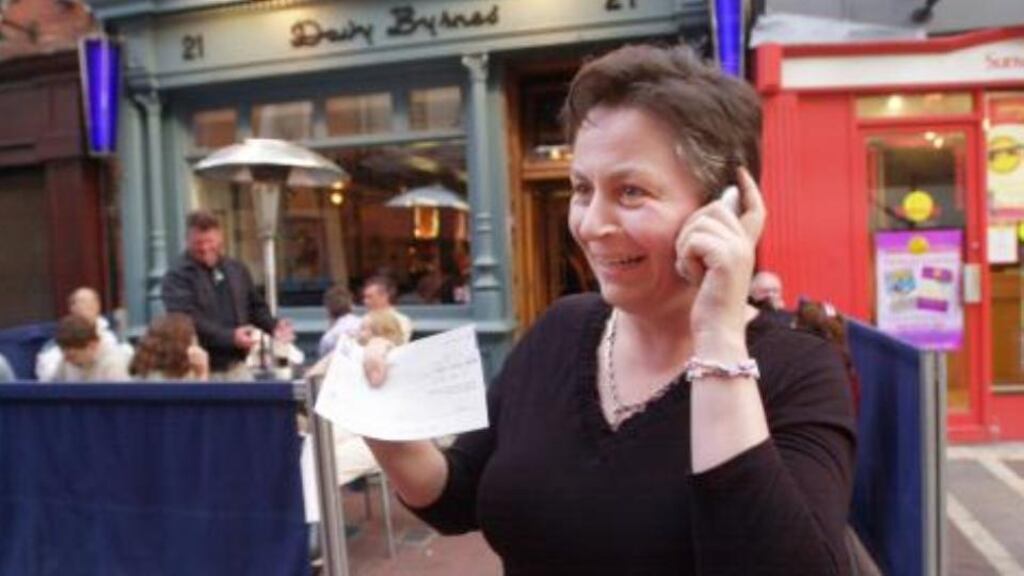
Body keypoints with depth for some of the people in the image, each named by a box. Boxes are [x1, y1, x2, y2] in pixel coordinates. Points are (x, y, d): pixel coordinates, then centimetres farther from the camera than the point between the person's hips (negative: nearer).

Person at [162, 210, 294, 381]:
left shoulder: (237, 269, 14)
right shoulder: (178, 277, -6)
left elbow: (256, 307, 22)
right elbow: (189, 321, -20)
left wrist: (273, 325, 1)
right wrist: (230, 337, -29)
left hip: (237, 366, 6)